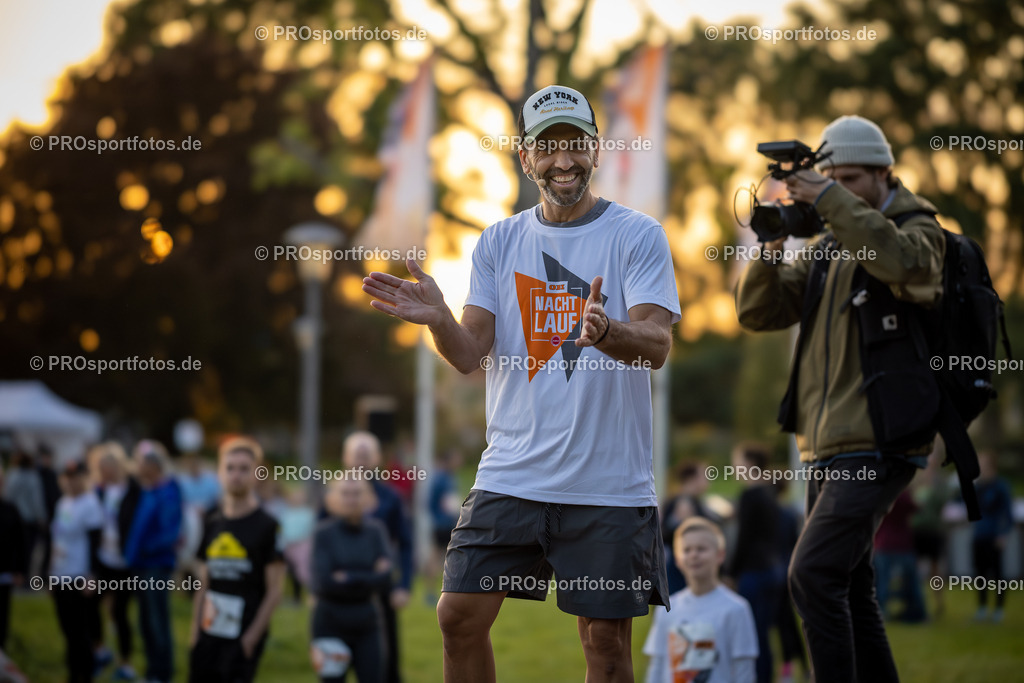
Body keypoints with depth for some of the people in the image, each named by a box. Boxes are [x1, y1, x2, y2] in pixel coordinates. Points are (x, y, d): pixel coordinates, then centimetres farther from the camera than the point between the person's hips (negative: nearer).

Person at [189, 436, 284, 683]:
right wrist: (195, 630, 9)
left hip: (243, 636, -5)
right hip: (210, 635, 5)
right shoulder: (212, 522, 11)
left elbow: (274, 590, -7)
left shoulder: (267, 526, -5)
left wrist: (252, 636, -12)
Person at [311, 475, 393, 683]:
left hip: (368, 627, 2)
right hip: (331, 626, -2)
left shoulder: (376, 531, 2)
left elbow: (384, 582, -8)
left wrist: (347, 578, -12)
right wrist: (367, 579, -13)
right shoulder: (325, 534, -4)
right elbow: (323, 582, -16)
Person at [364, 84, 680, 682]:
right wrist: (438, 318, -21)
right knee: (460, 616, -1)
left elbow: (656, 345, -14)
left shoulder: (638, 235, -2)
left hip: (609, 483, -3)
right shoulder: (499, 243, 9)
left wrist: (604, 331, -36)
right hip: (511, 474, 3)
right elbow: (471, 354, 1)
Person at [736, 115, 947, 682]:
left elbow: (900, 260, -28)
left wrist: (831, 200, -26)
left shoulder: (919, 233, -3)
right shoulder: (828, 248, 17)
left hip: (876, 448, -8)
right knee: (848, 591, 11)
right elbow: (758, 311, 10)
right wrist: (773, 243, -7)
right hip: (828, 447, 8)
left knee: (813, 574, -19)